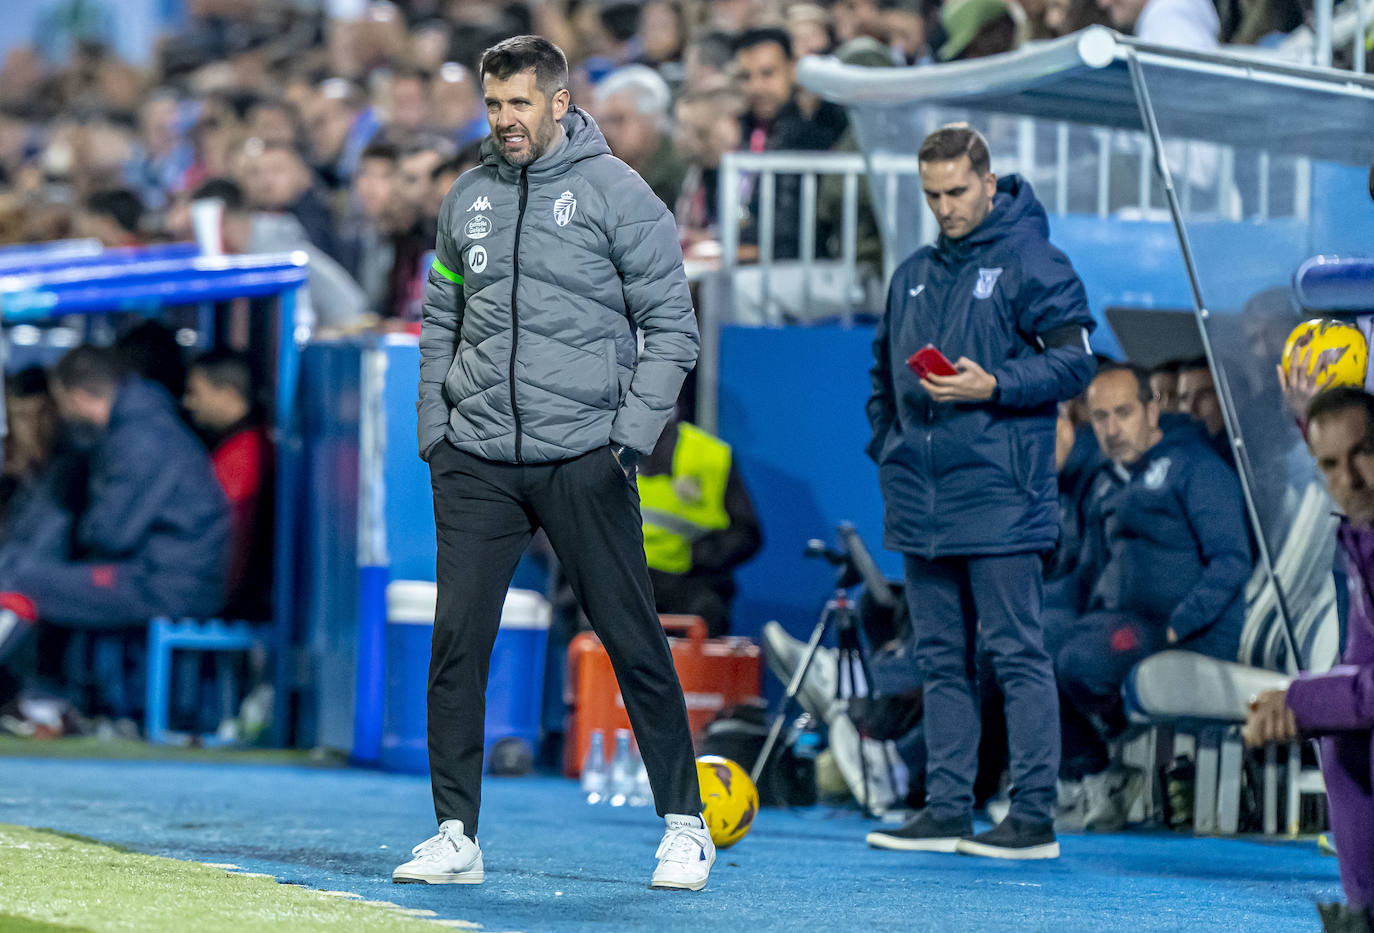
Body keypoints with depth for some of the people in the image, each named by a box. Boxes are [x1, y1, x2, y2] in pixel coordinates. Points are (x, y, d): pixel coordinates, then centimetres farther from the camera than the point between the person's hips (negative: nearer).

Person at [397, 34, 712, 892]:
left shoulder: (616, 193, -3)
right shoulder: (469, 201, 10)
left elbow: (671, 328, -2)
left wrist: (630, 435, -10)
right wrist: (436, 430, 8)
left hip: (582, 460, -4)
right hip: (476, 462, 4)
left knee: (634, 643, 1)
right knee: (457, 645, -2)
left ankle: (685, 824, 12)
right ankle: (456, 836, 5)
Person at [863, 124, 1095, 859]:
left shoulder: (1030, 262, -4)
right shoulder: (913, 275, 18)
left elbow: (1075, 360, -9)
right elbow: (884, 372, 27)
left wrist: (994, 385, -19)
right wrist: (887, 447, 12)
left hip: (999, 501, -7)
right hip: (921, 500, 7)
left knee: (1016, 653, -6)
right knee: (941, 657, 9)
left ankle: (1033, 817, -4)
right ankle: (946, 810, 13)